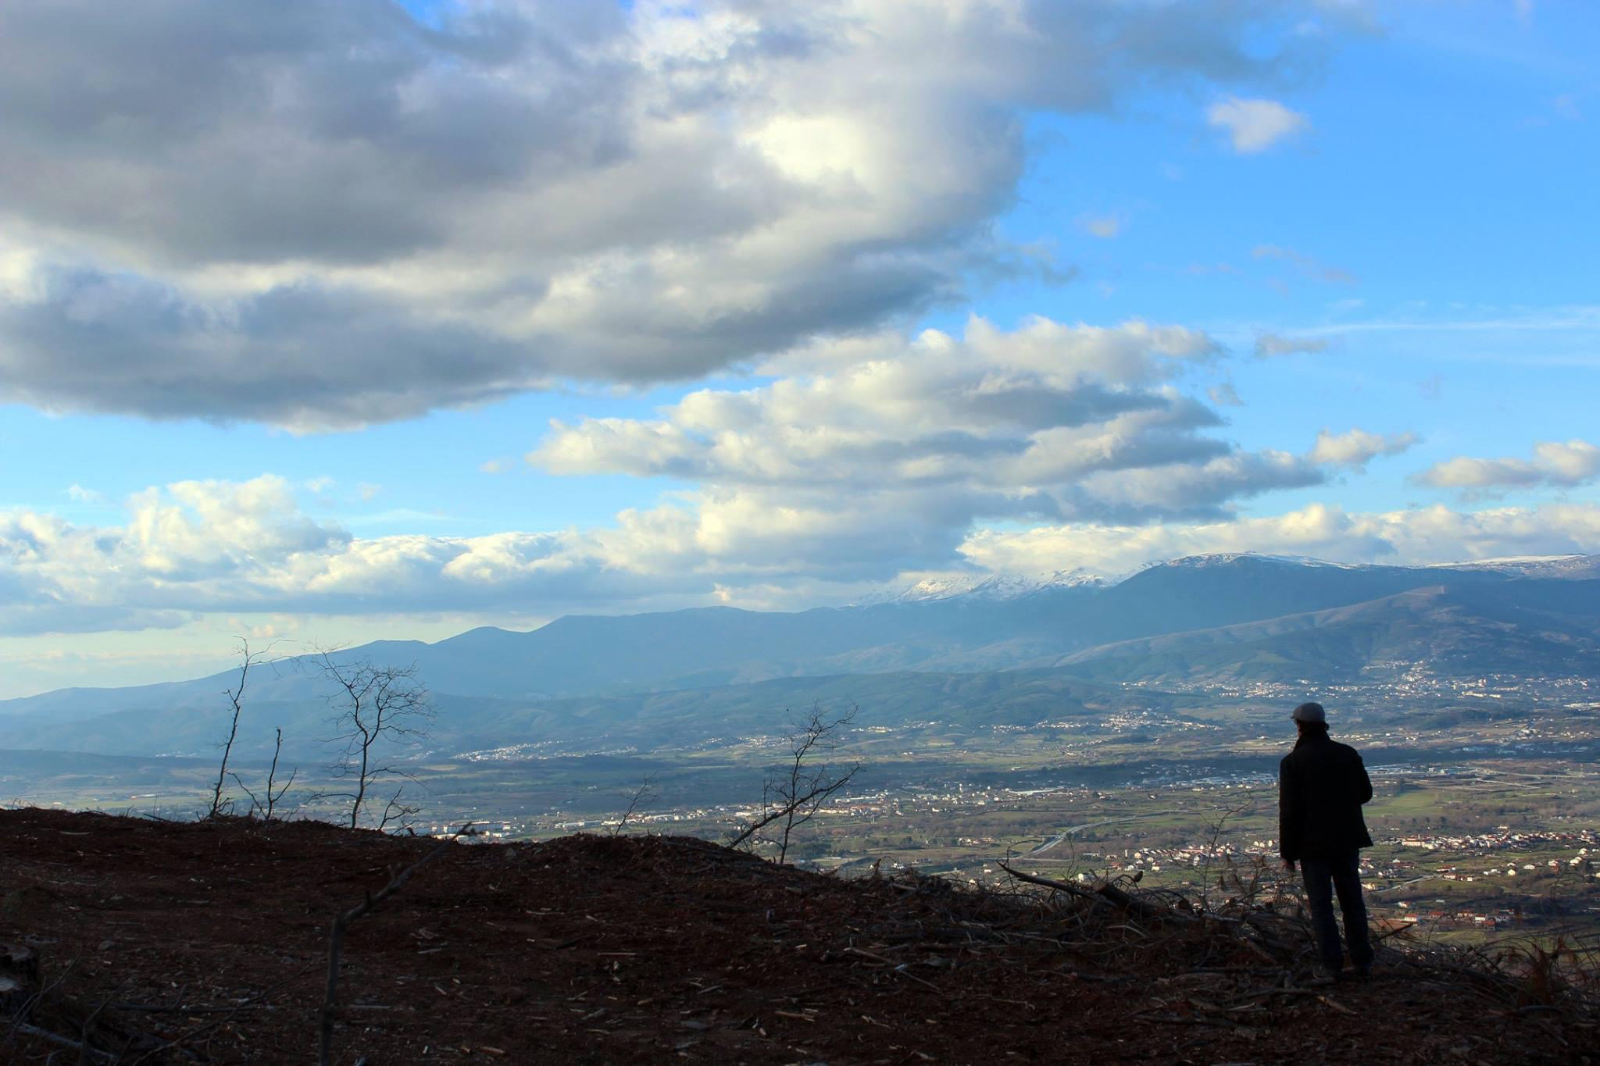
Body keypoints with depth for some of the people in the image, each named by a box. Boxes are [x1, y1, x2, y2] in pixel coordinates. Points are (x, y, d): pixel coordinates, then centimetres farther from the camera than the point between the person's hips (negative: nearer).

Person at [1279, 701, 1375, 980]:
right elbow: (1365, 793, 10)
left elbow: (1289, 810, -13)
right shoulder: (1348, 754, 1)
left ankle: (1333, 964, 1)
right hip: (1347, 840, 4)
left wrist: (1287, 852, -6)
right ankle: (1362, 961, 17)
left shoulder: (1292, 762, -12)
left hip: (1313, 844, -4)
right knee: (1352, 900, 14)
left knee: (1321, 904, 4)